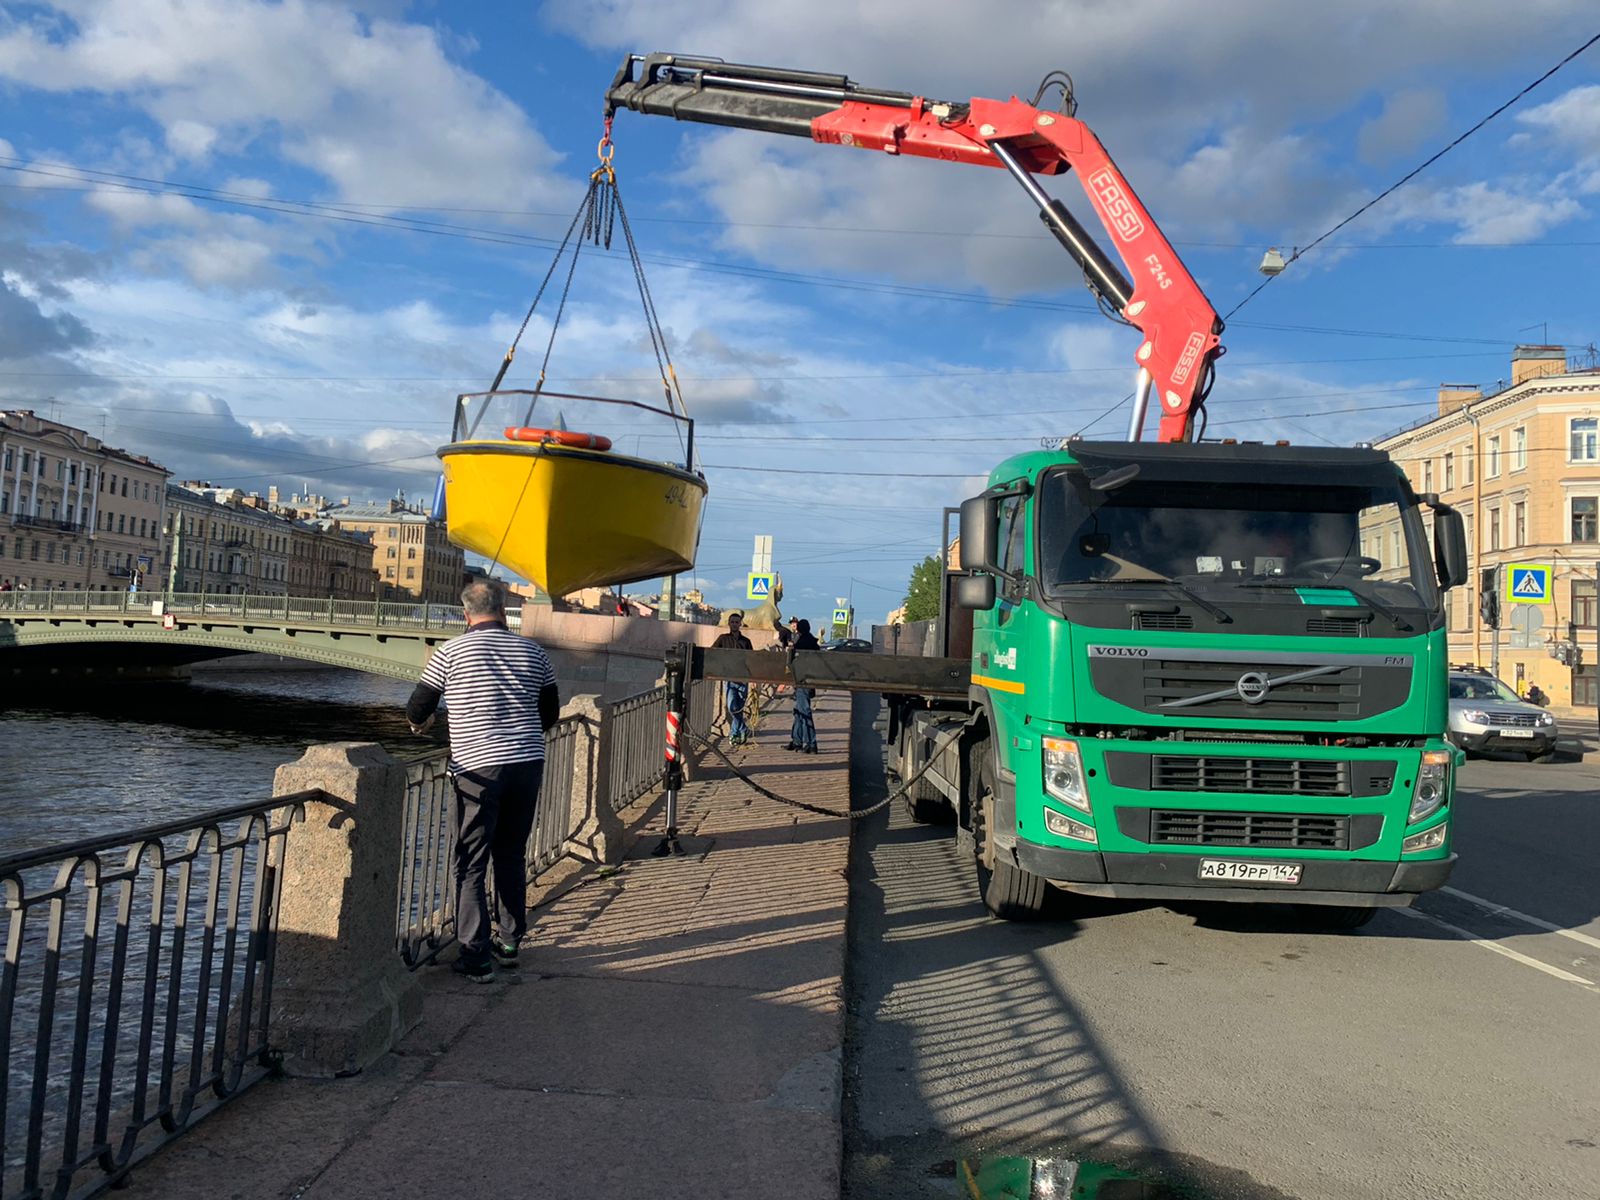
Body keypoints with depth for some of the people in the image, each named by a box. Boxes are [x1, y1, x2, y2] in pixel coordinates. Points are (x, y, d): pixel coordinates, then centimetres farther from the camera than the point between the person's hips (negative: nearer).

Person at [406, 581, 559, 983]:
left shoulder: (452, 651, -3)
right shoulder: (533, 651, 7)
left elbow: (417, 710, 4)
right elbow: (551, 713, 15)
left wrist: (418, 723, 28)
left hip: (477, 768, -4)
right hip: (528, 766, 4)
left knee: (471, 863, 3)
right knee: (512, 857, 16)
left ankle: (476, 957, 1)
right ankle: (509, 943, 25)